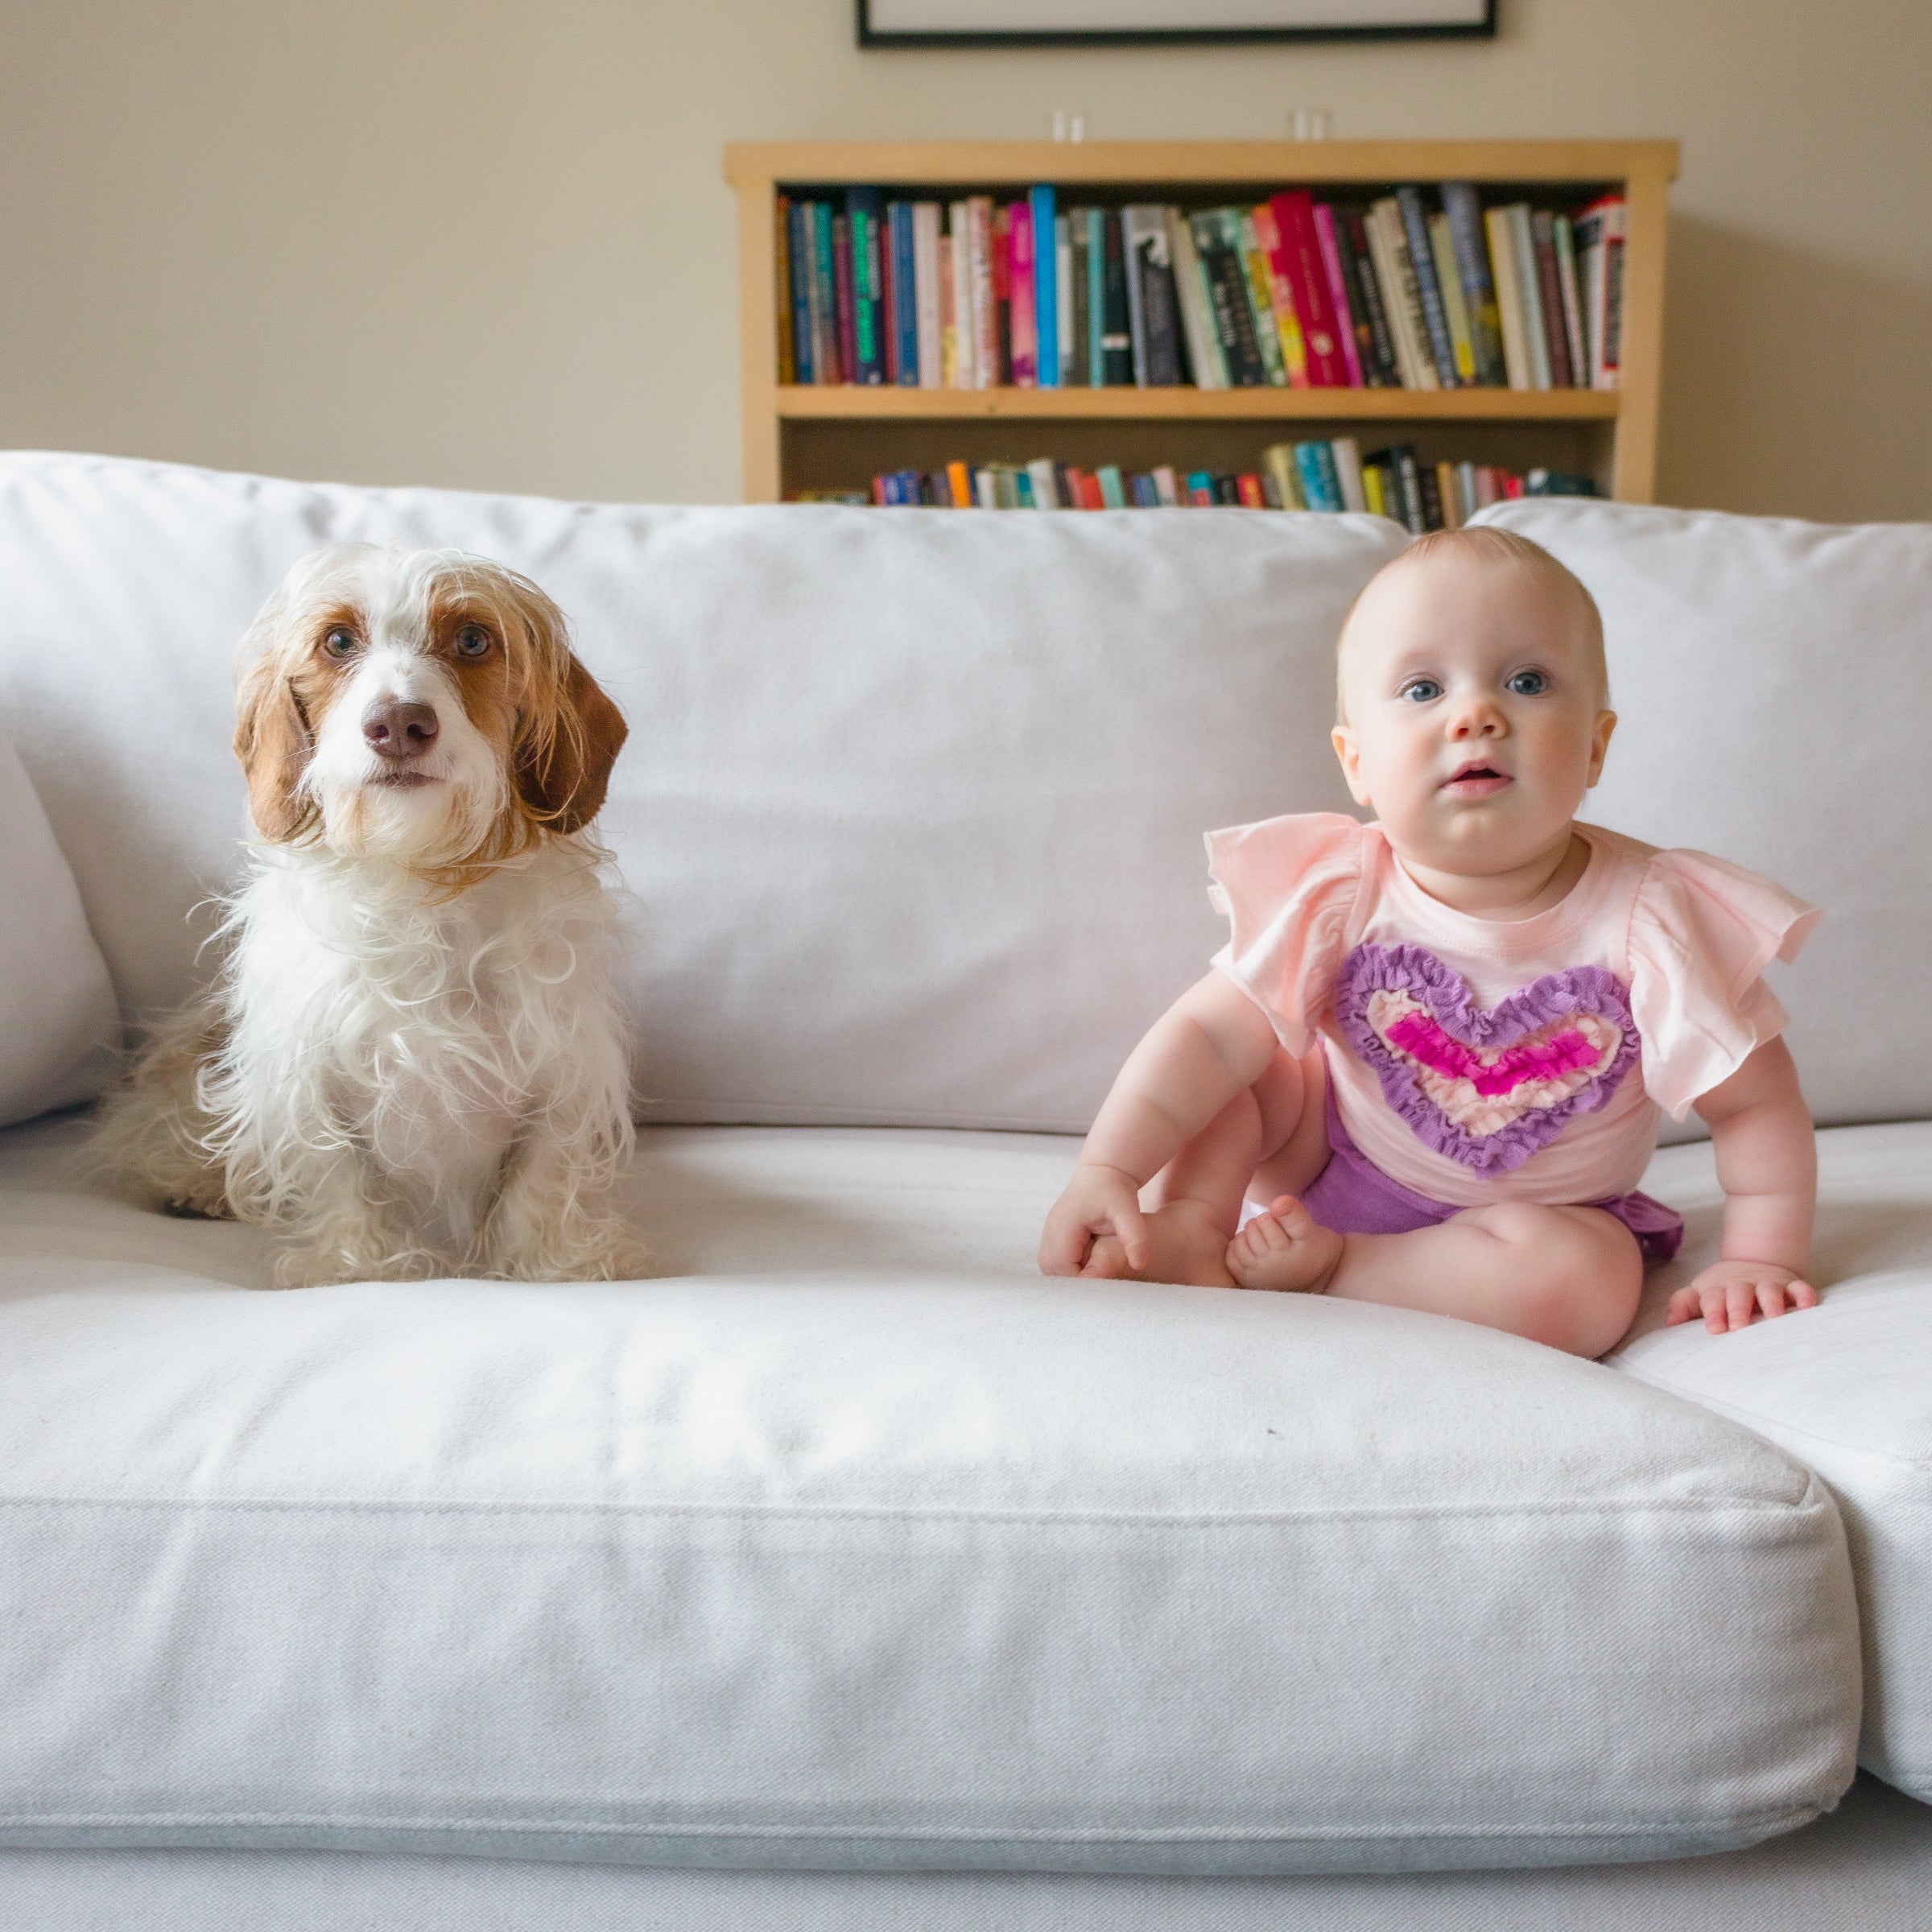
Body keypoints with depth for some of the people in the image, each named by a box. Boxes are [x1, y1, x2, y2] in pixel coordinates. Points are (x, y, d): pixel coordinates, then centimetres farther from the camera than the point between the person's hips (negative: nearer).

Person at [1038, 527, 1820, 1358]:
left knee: (1585, 1284, -31)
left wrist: (1762, 1260, -22)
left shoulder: (1649, 918, -24)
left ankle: (1332, 1267, -18)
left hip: (1543, 1213, -1)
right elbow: (1210, 1035, -21)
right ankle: (1190, 1228, -9)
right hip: (1337, 1159, 2)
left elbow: (1754, 1101, -16)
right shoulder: (1337, 892, -21)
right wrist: (1106, 1172, -30)